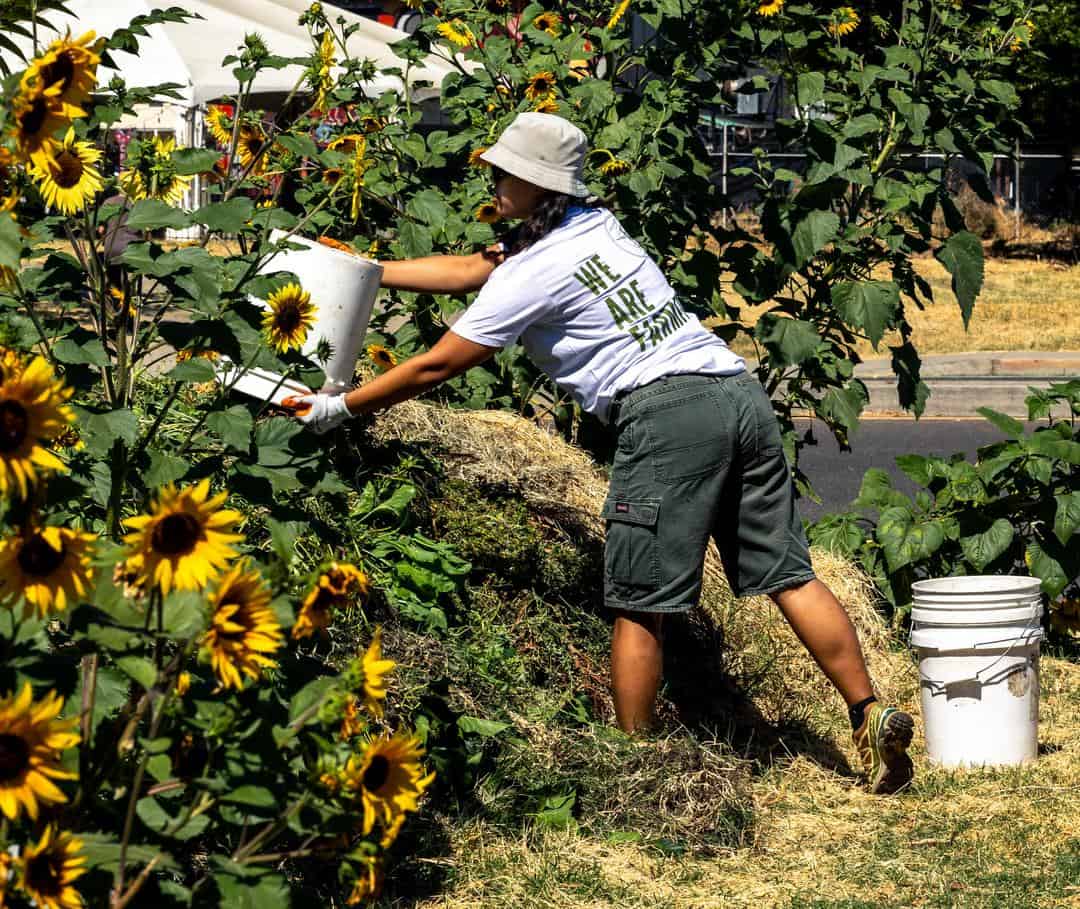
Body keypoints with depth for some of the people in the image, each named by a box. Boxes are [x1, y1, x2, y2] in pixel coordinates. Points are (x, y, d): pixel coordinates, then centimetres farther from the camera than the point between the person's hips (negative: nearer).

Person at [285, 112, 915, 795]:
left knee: (640, 605, 0)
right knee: (789, 576, 6)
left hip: (667, 412, -8)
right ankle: (871, 718, 0)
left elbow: (436, 366, 3)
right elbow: (471, 269, 32)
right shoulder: (592, 224, 21)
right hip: (741, 392, 8)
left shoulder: (533, 274, -3)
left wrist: (340, 408, 14)